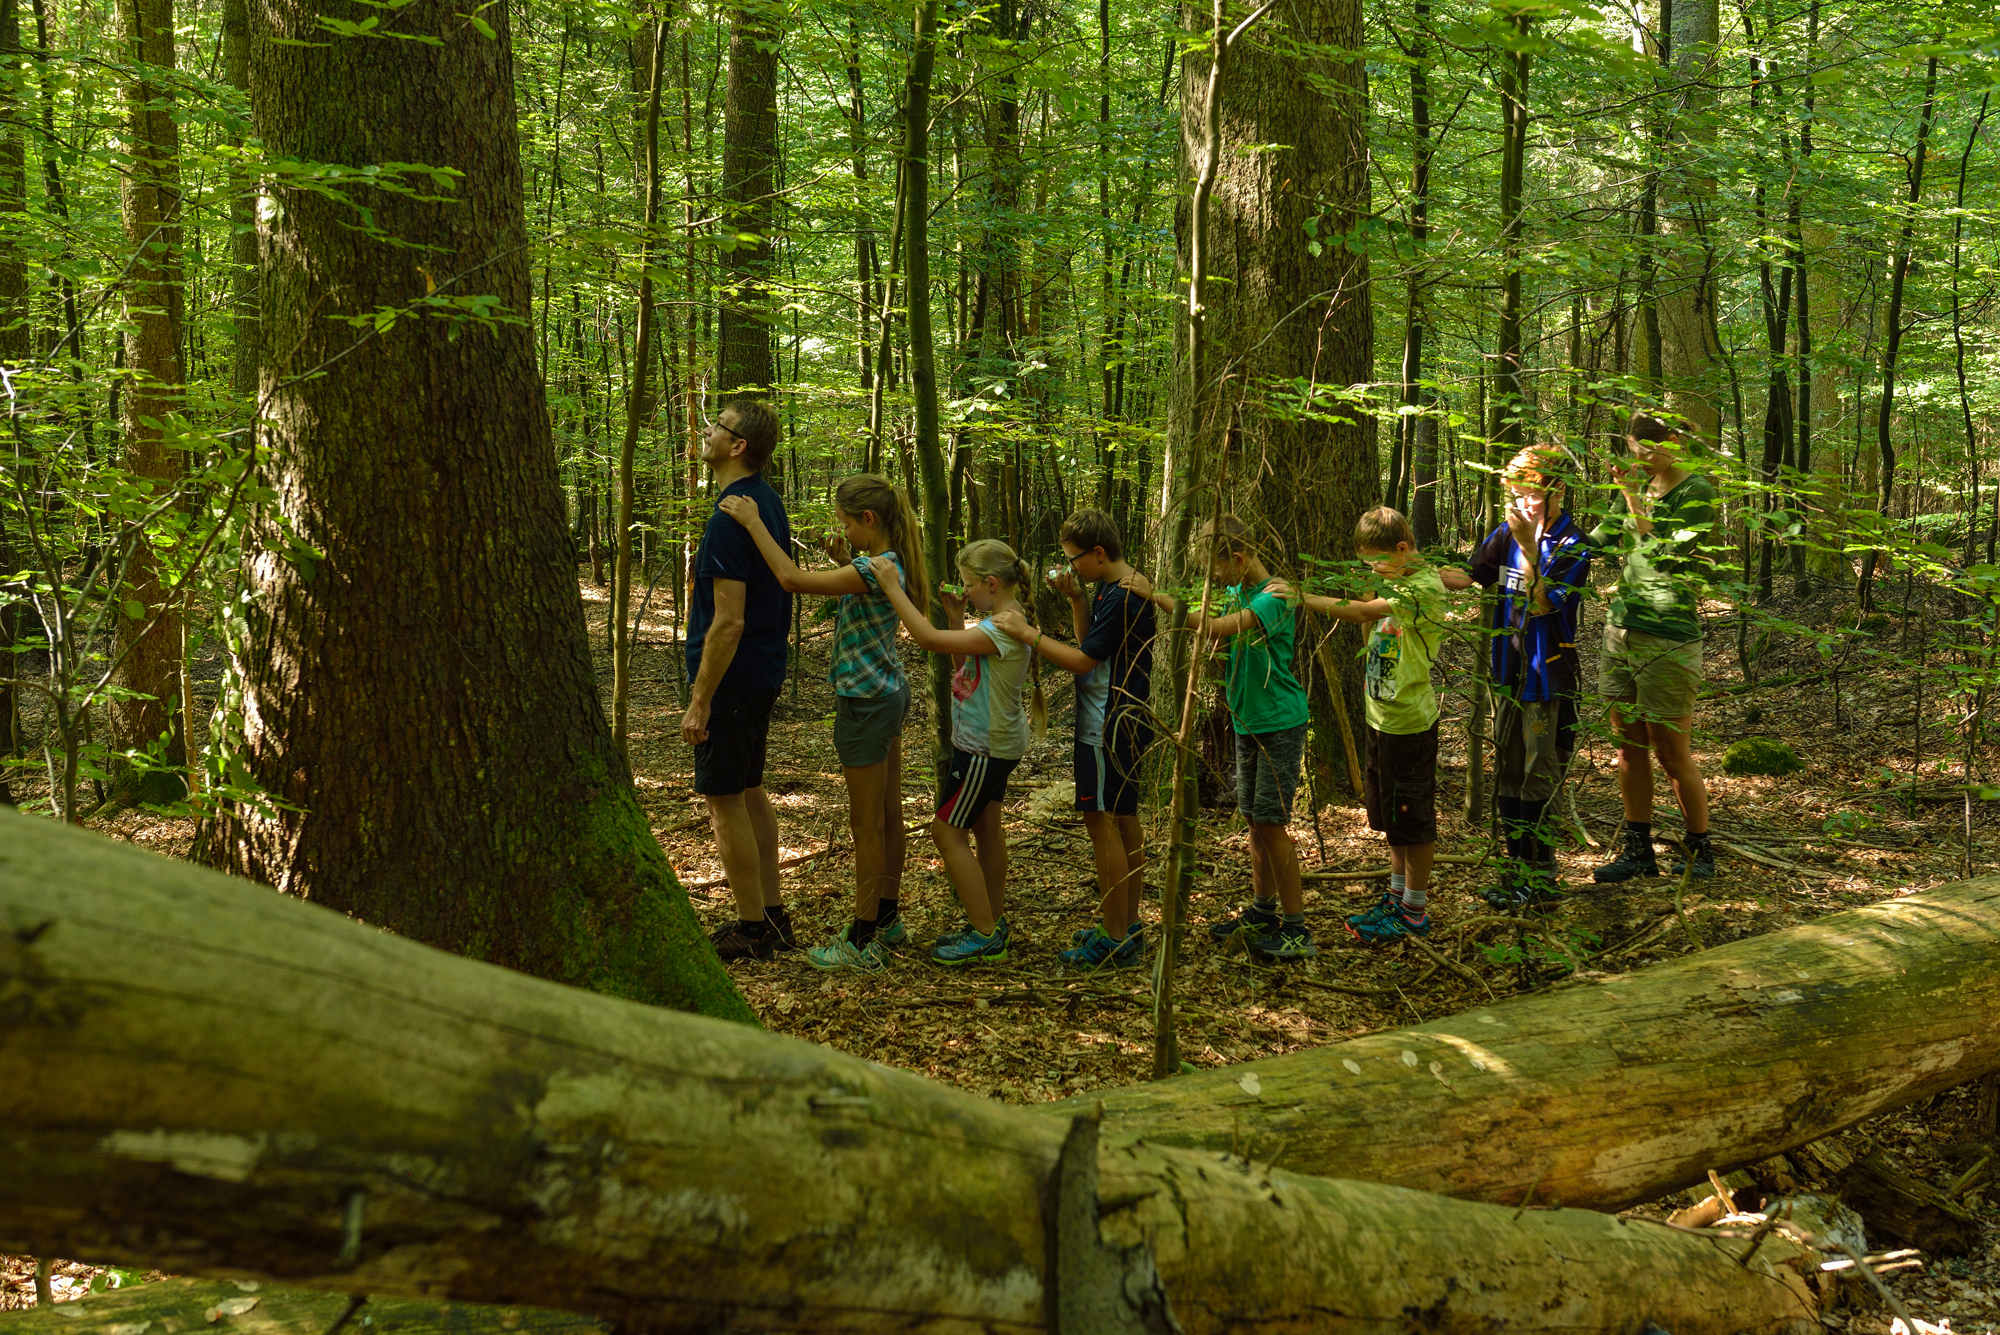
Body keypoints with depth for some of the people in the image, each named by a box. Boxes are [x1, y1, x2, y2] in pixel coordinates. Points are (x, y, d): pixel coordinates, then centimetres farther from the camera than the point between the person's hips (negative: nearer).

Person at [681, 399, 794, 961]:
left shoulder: (731, 518, -22)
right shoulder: (768, 503, 9)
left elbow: (729, 623, -25)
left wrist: (700, 700, -20)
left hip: (732, 676, -10)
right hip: (765, 669, 10)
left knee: (724, 800, -1)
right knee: (749, 792, 17)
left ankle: (752, 929, 5)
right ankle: (772, 916, 23)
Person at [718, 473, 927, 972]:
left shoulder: (873, 570, -24)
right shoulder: (889, 564, 5)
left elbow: (793, 578, -30)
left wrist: (752, 521, -23)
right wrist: (845, 560, 10)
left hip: (866, 703, -10)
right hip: (890, 693, 10)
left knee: (868, 823, -2)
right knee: (888, 814, 17)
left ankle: (863, 941, 5)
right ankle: (887, 919, 29)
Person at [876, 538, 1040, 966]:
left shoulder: (1001, 630, -27)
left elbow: (929, 638, -32)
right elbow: (965, 665, 17)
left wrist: (891, 586, -27)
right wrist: (956, 619, 5)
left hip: (986, 748, -10)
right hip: (992, 742, 10)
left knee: (947, 831, -5)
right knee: (986, 827, 18)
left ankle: (985, 936, -1)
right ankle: (992, 924, 30)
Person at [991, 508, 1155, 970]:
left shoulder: (1122, 598, -21)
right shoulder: (1114, 588, 11)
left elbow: (1084, 659, -21)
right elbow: (1091, 642, 17)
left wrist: (1028, 634, -19)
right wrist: (1076, 598, 6)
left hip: (1107, 730, -11)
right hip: (1124, 721, 11)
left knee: (1103, 823, -7)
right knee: (1124, 820, 16)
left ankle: (1115, 941, -4)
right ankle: (1127, 925, 26)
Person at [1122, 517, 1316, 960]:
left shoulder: (1274, 598, -21)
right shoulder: (1235, 591, 7)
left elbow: (1214, 628, -32)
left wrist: (1155, 596, -29)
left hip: (1279, 724, -8)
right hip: (1247, 722, 8)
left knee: (1272, 822, -6)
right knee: (1255, 819, 15)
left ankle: (1296, 928, 0)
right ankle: (1262, 912, 27)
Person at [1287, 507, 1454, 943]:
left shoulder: (1426, 587, -19)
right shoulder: (1395, 583, 11)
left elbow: (1364, 612, -30)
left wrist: (1303, 597, -32)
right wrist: (1365, 601, 3)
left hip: (1409, 720, -9)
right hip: (1382, 714, 9)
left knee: (1412, 817, 1)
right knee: (1391, 813, 18)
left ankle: (1414, 912, 11)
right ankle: (1398, 897, 31)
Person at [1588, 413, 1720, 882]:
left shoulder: (1696, 492, -10)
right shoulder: (1640, 487, 12)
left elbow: (1665, 556, -20)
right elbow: (1597, 542, 17)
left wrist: (1634, 501, -19)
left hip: (1667, 637, -7)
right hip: (1621, 629, 7)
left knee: (1673, 755, 0)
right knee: (1629, 748, 10)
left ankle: (1700, 853, 14)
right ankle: (1638, 850, 19)